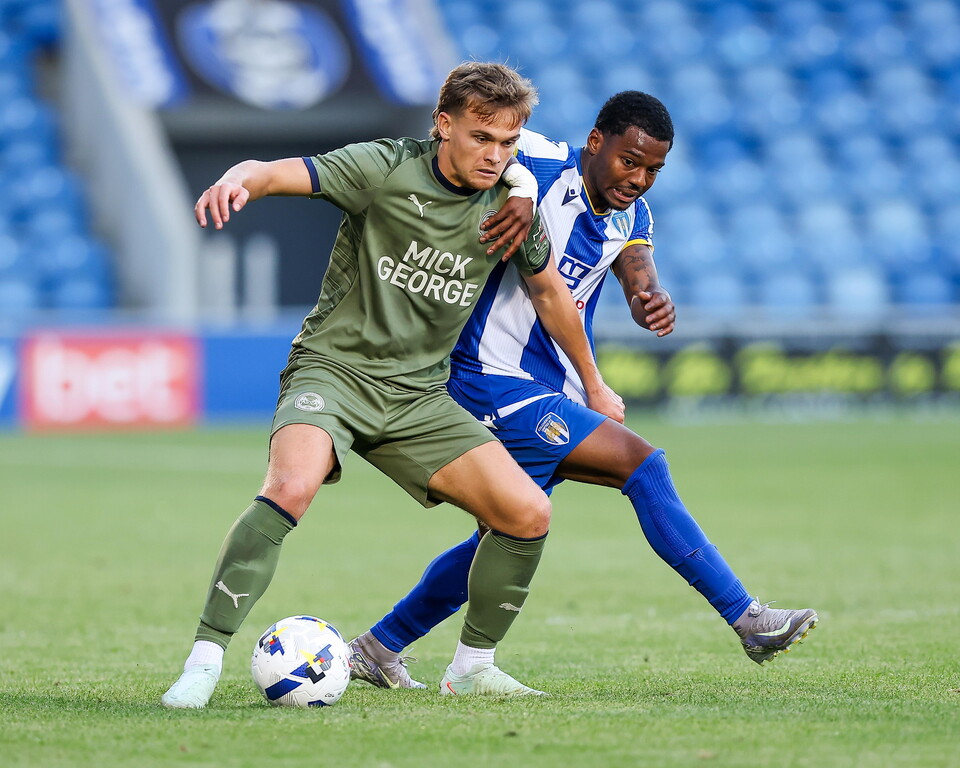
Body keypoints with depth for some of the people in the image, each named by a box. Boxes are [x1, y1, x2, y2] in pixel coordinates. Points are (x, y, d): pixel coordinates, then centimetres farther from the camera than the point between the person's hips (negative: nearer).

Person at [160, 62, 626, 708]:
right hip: (334, 366, -5)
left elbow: (550, 292, 18)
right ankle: (204, 660, -27)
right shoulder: (385, 168, -13)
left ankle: (474, 664, 15)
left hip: (419, 394, 5)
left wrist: (595, 385, 28)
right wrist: (238, 181, -48)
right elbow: (274, 173, -22)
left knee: (530, 513, -7)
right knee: (292, 487, -33)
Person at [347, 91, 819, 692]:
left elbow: (640, 281, -9)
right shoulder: (538, 166, -14)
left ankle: (377, 648, 30)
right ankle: (746, 617, -15)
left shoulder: (631, 215, 6)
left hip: (553, 395, 9)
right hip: (495, 380, -9)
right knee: (642, 464, -17)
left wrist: (654, 304, -35)